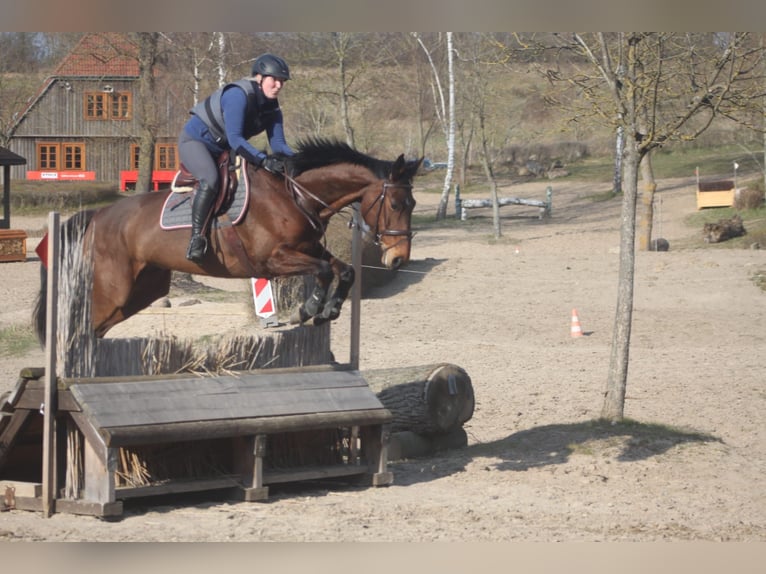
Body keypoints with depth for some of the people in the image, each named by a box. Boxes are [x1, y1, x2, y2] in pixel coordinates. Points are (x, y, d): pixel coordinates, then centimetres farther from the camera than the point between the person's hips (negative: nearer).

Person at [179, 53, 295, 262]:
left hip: (221, 150, 9)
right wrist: (263, 160, -43)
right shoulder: (238, 95, -28)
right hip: (194, 141, -9)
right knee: (210, 181, -35)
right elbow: (234, 139, -34)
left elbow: (278, 144, -5)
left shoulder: (271, 108, -2)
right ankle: (197, 238, -32)